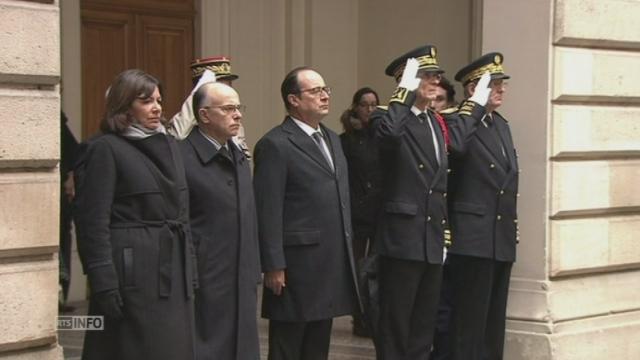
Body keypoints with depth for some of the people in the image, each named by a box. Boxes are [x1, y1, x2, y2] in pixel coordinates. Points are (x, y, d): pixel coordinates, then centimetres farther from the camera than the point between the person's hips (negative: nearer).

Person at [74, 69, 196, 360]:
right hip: (133, 275, -7)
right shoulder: (105, 149, -6)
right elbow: (93, 222, -12)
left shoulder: (169, 145, 16)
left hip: (174, 276, 7)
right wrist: (104, 284, -18)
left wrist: (190, 272, 13)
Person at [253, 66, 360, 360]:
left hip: (333, 263, 8)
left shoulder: (332, 139, 15)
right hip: (297, 266, -8)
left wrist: (347, 252, 15)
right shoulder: (275, 145, -11)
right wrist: (274, 267, -18)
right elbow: (268, 212, -15)